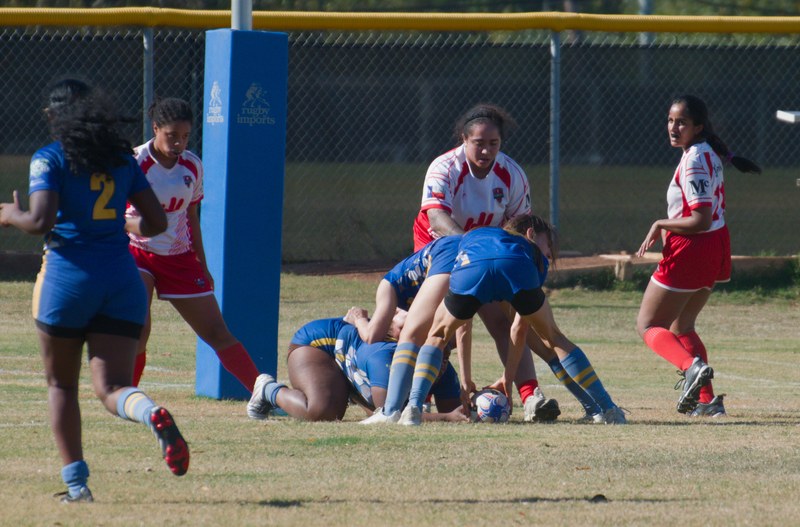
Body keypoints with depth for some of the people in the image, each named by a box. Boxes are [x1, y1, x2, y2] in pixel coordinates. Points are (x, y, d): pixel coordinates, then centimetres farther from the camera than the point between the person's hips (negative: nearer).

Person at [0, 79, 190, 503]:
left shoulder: (50, 160, -4)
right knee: (111, 387, -1)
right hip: (121, 277, 3)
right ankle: (153, 414, -35)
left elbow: (40, 221, -15)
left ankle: (75, 481, 9)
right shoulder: (123, 160, 11)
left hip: (68, 277, -3)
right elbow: (156, 222, 11)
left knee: (61, 384, 14)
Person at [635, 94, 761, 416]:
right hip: (716, 247, 9)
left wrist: (661, 226, -15)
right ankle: (707, 399, 15)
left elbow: (701, 221, -25)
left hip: (690, 248, -9)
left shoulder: (694, 163, -21)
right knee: (681, 326, 21)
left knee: (647, 325, -1)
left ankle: (692, 366, -26)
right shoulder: (709, 154, 9)